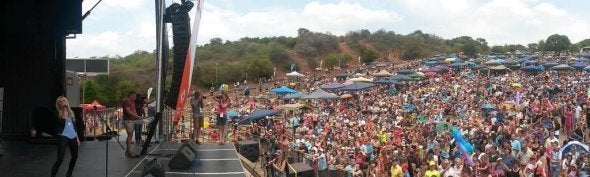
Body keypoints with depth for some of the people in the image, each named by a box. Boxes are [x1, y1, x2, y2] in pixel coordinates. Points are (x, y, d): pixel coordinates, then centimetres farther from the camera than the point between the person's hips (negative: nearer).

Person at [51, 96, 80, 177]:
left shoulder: (71, 112, 13)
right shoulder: (58, 114, -4)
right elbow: (62, 122, -24)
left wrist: (77, 138, 19)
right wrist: (64, 111, -23)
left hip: (73, 137, 7)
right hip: (63, 136, -7)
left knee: (75, 156, 17)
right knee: (60, 159, -16)